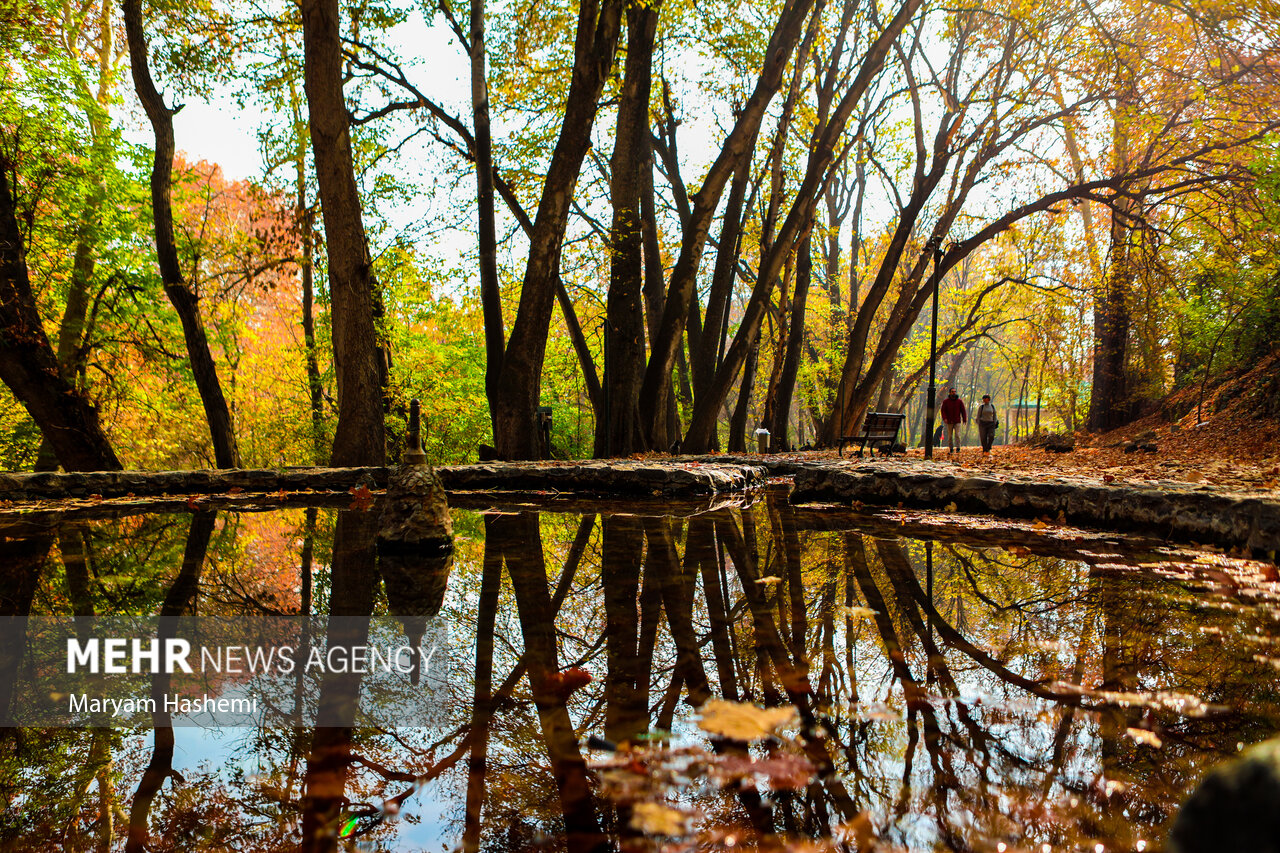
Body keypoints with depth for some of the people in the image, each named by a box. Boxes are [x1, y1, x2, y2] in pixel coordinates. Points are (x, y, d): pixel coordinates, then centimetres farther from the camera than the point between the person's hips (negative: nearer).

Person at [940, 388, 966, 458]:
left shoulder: (959, 401, 4)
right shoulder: (946, 401, 2)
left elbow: (963, 411, 6)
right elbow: (943, 410, -1)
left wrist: (964, 419, -1)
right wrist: (944, 418, -17)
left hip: (957, 421, -1)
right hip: (949, 422, 1)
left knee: (957, 435, -12)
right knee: (950, 436, 3)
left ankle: (958, 448, -12)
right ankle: (951, 449, 10)